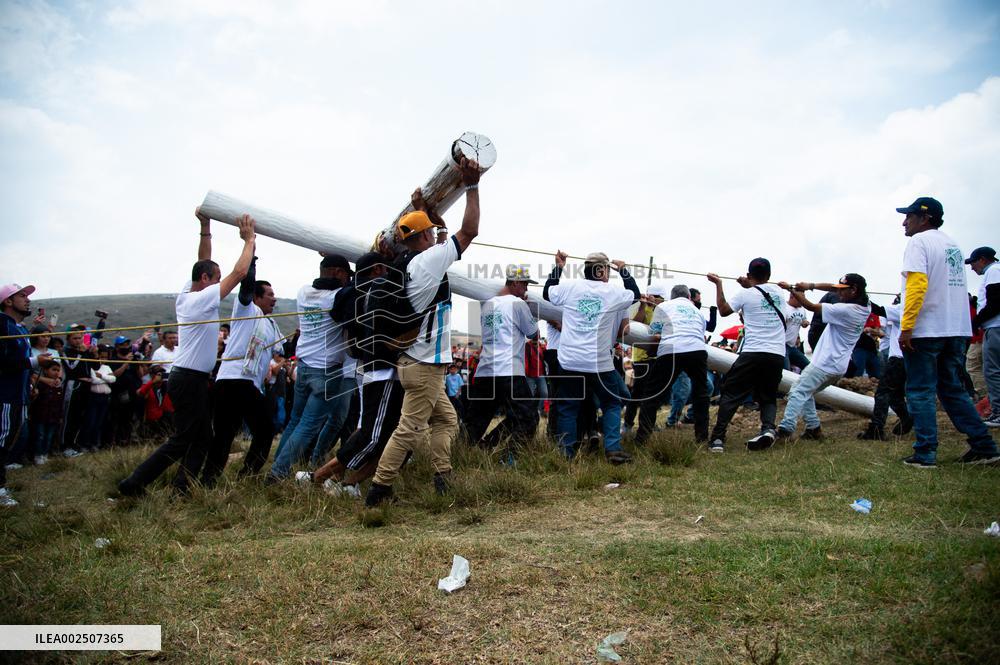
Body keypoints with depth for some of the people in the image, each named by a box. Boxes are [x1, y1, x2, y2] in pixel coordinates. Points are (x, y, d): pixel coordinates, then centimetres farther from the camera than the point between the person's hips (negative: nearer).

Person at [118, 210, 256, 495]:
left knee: (202, 438, 13)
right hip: (189, 380, -10)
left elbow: (203, 263, 16)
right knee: (182, 440, -4)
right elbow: (239, 272, -16)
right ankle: (134, 483, -1)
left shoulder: (186, 294, 9)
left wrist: (205, 227, 10)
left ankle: (181, 488, 13)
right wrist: (249, 240, -7)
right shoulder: (204, 298, -15)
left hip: (193, 379, 10)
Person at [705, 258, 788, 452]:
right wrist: (749, 286, 32)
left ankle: (718, 438, -5)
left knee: (730, 394, 4)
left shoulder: (745, 294, -1)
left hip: (753, 353, -4)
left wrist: (718, 284, 13)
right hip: (777, 355, 4)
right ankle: (768, 428, -9)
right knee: (768, 396, 19)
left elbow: (723, 310, 10)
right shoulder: (777, 291, 11)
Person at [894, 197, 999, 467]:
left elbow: (917, 284, -20)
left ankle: (925, 453, -1)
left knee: (920, 391, -1)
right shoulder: (953, 244, 18)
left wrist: (906, 327, -21)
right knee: (952, 389, 15)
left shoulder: (918, 242, -8)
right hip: (957, 330, 8)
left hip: (926, 331, -8)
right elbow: (955, 286, 17)